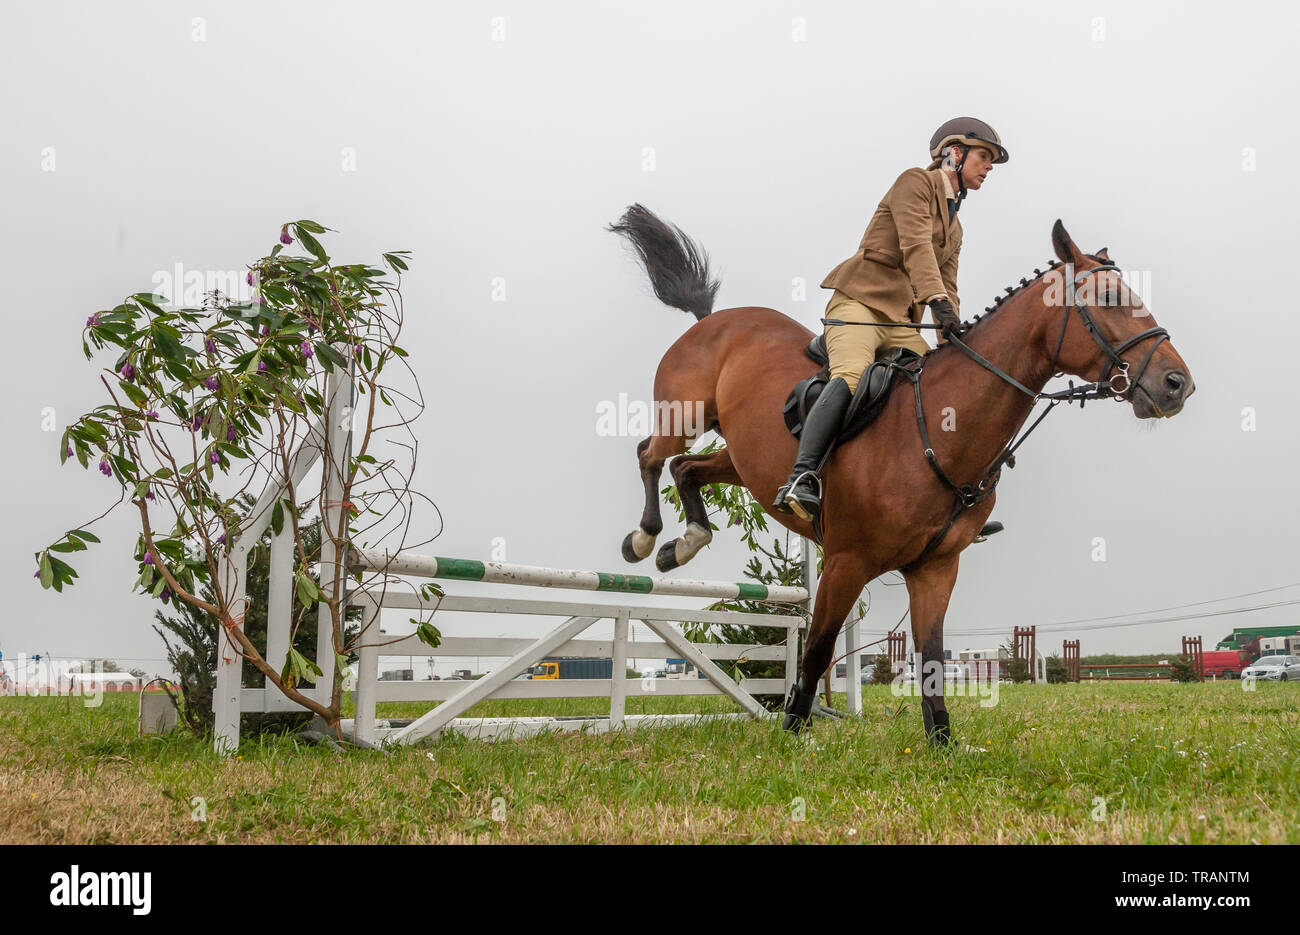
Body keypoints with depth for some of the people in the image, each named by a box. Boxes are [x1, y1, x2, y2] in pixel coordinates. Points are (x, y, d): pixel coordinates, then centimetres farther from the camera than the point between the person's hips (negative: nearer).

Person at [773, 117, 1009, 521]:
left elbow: (948, 287, 23)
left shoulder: (955, 227, 28)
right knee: (852, 376, -32)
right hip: (860, 300, -9)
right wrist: (938, 300, -28)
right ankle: (802, 479, -46)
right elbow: (915, 246, -14)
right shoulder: (916, 182, 3)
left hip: (901, 321, 9)